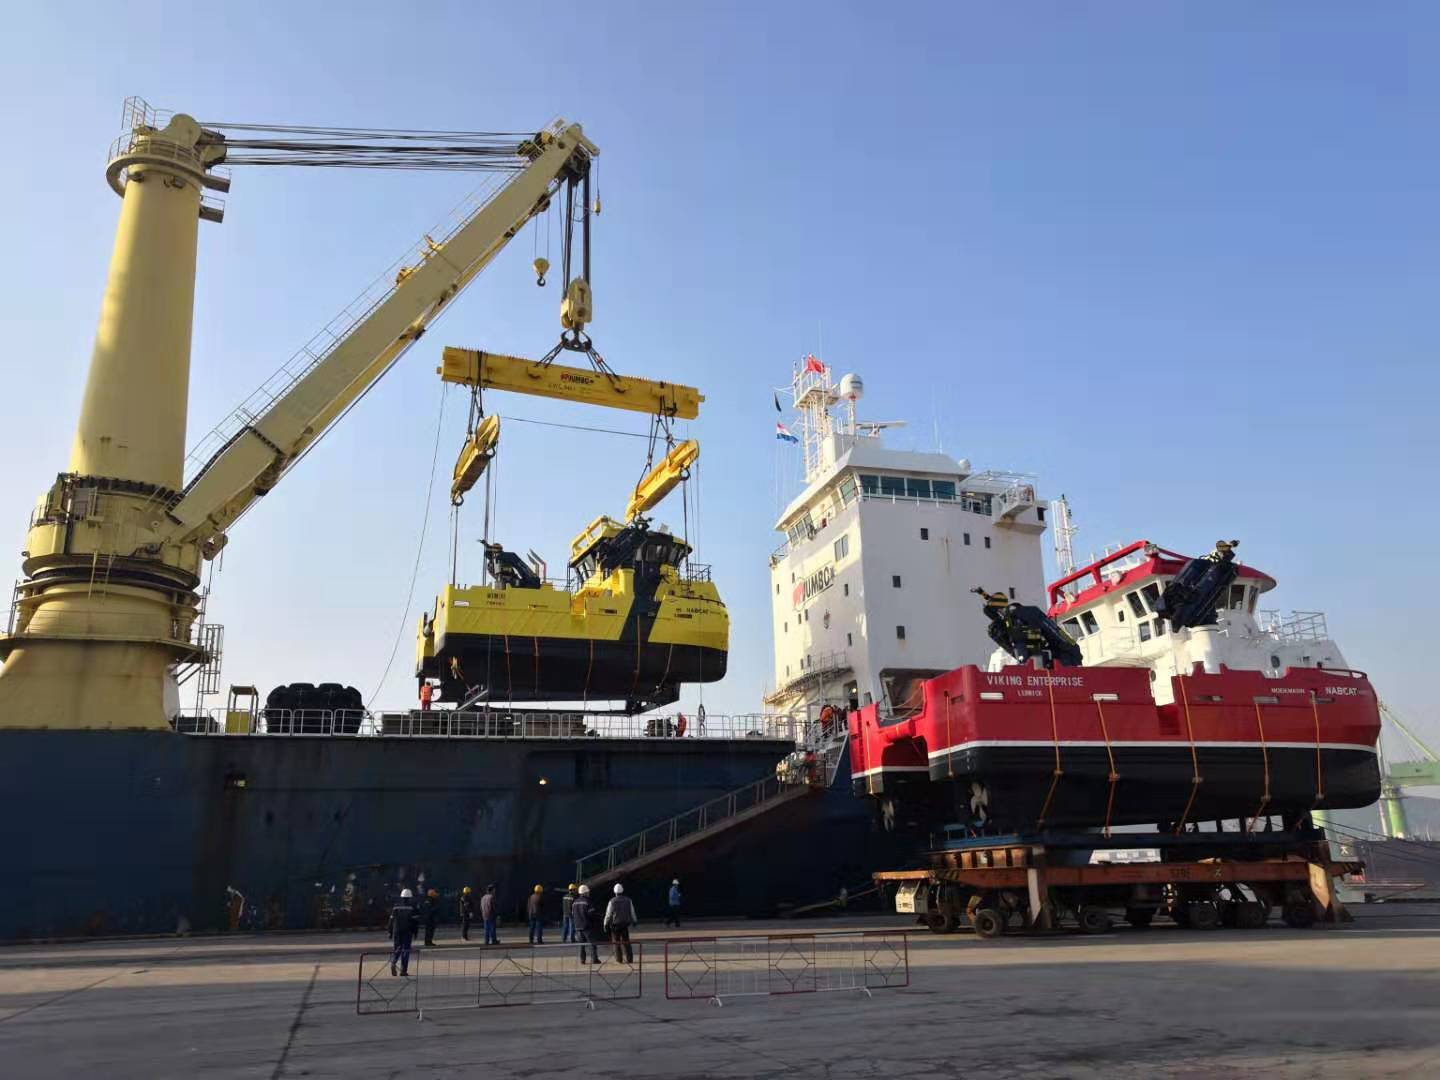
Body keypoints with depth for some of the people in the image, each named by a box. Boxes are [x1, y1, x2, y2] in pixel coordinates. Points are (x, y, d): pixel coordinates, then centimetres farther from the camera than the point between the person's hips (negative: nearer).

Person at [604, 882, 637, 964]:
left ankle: (618, 959, 12)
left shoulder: (612, 901, -10)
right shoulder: (628, 900, -1)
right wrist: (634, 921, 24)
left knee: (616, 942, 10)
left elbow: (608, 914, -7)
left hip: (615, 924, -2)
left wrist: (606, 924, 3)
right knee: (626, 942, 8)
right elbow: (632, 912, 9)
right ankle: (629, 959, 2)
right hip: (625, 924, 2)